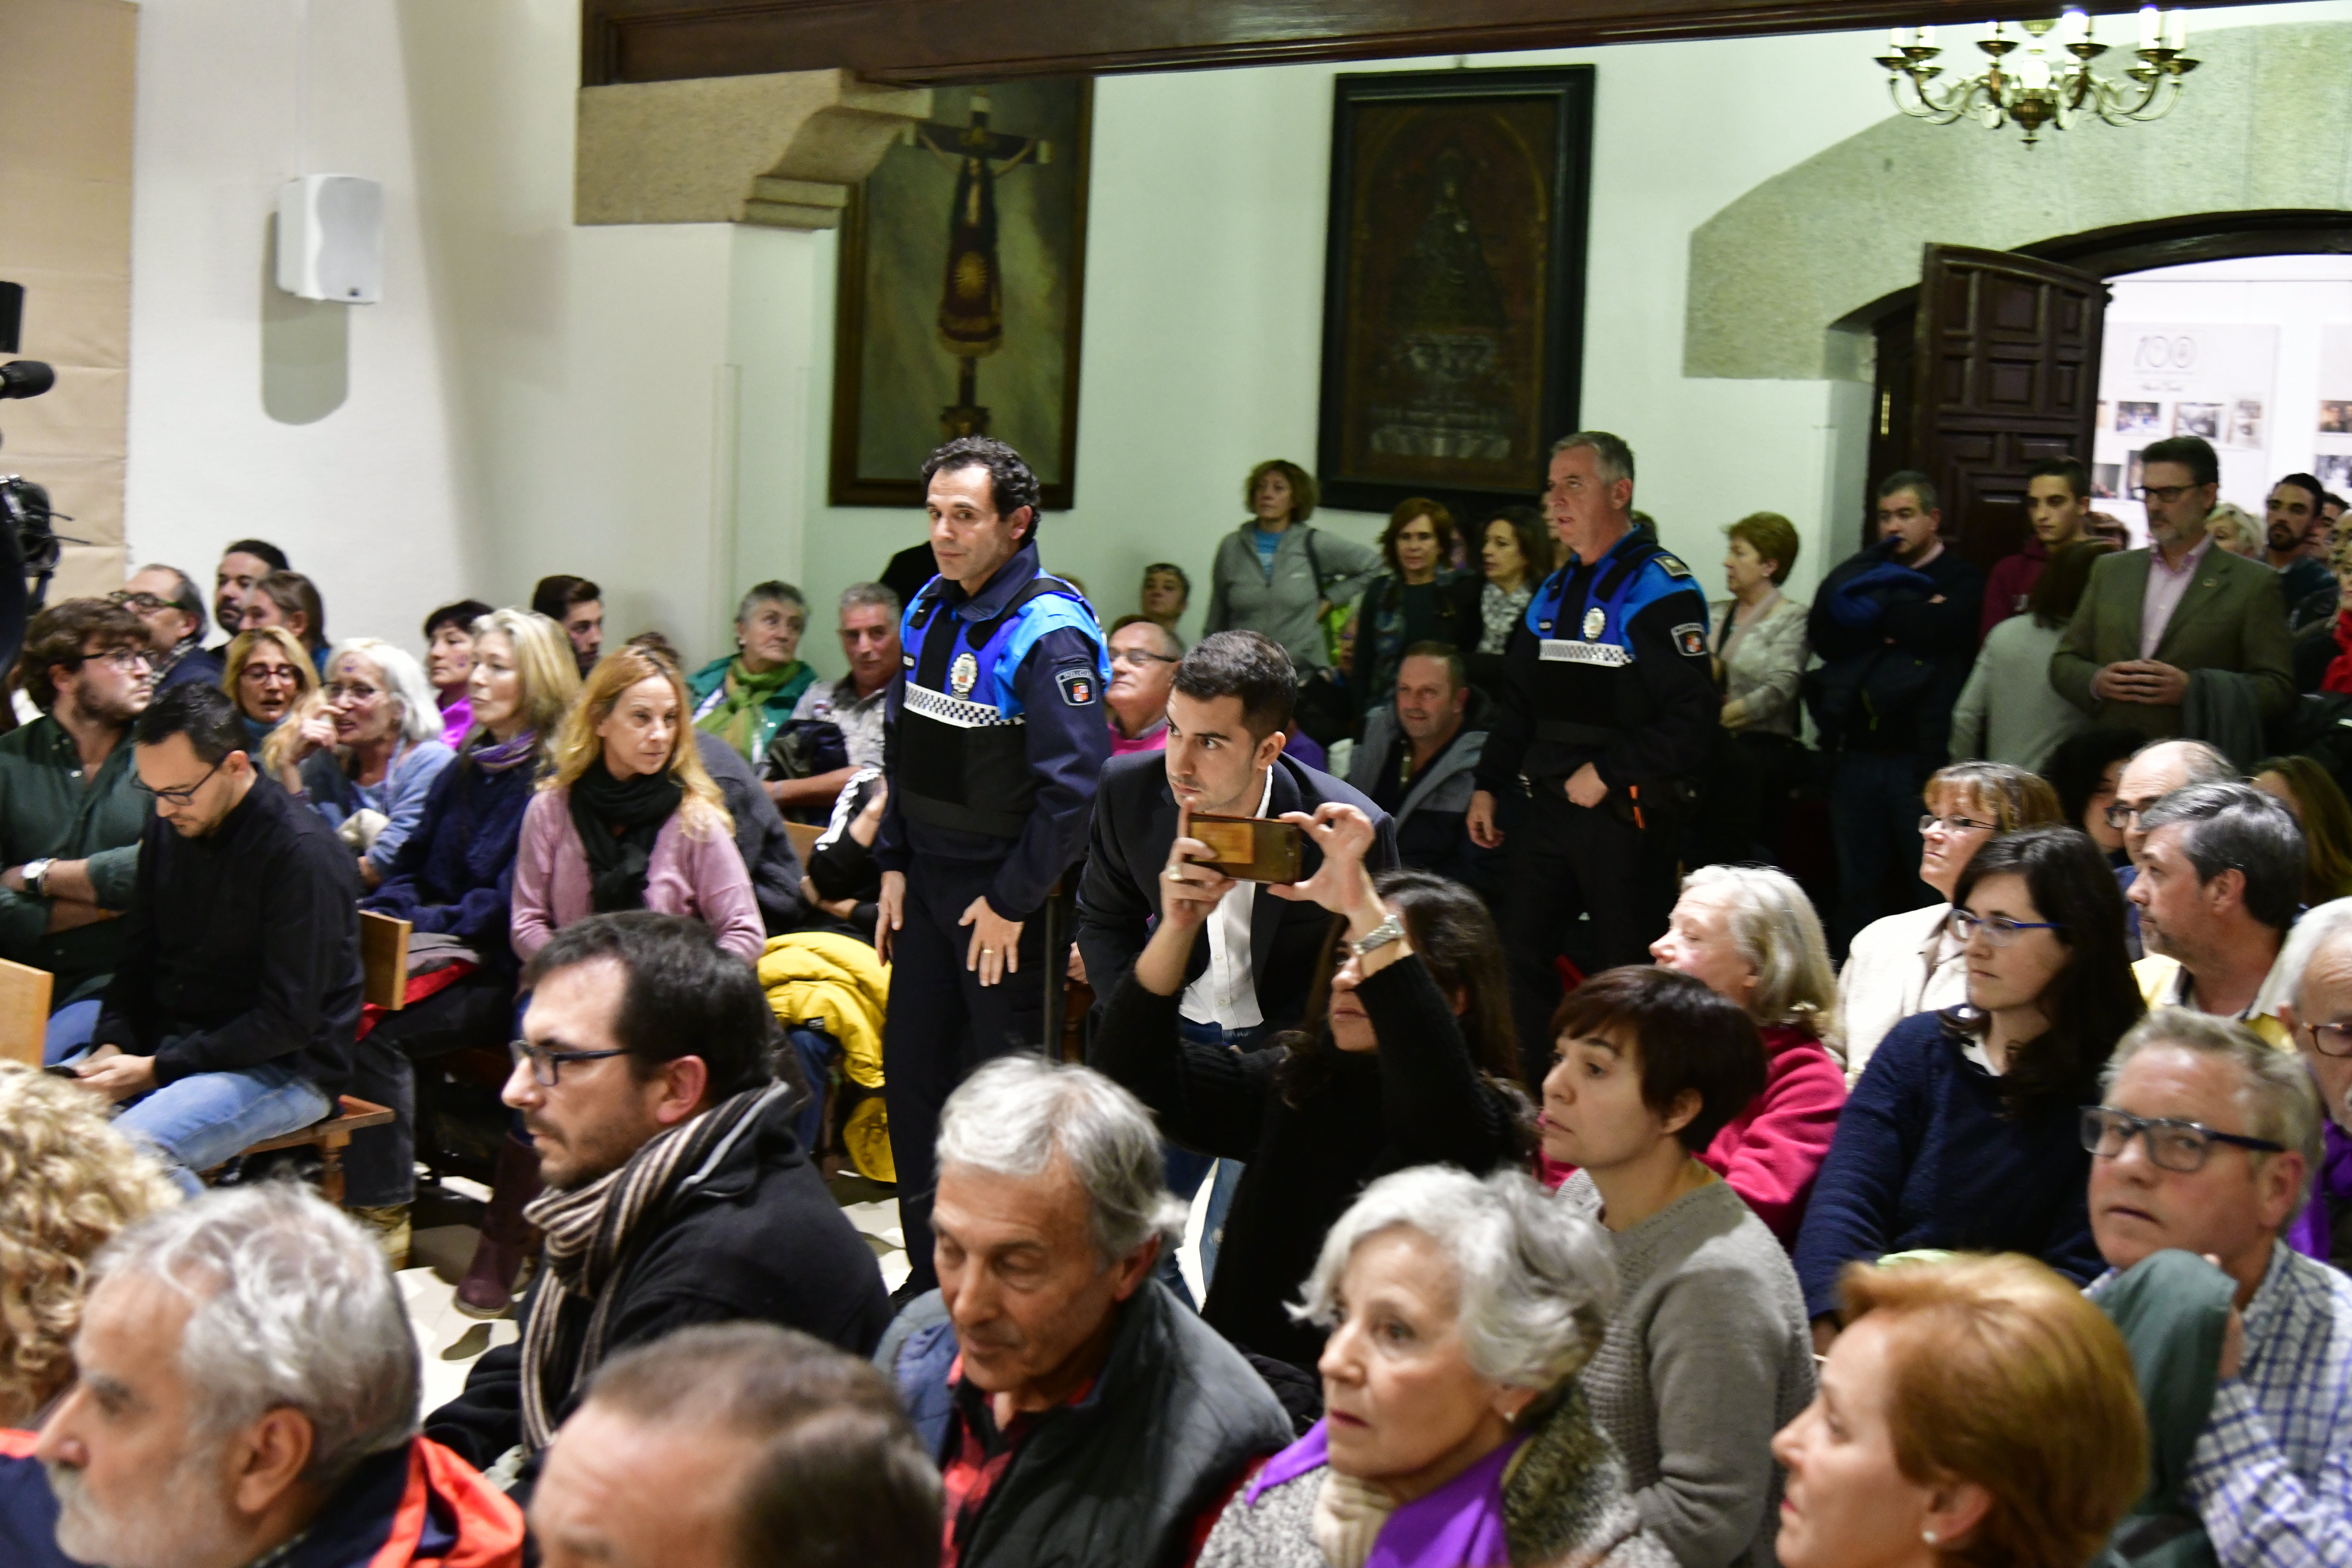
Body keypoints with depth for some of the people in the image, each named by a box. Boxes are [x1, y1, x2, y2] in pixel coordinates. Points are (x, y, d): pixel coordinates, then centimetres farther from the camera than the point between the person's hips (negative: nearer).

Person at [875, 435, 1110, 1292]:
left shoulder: (1049, 632, -18)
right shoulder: (928, 612, 8)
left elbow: (1073, 785, -21)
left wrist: (1012, 901, -17)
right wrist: (894, 864, 10)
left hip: (1008, 897, -8)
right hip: (927, 882, 8)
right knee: (912, 1070, 13)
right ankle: (930, 1279, 26)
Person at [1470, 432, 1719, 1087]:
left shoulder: (1661, 590, -11)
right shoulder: (1554, 592, 15)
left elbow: (1693, 719, -19)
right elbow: (1516, 703, 23)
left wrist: (1606, 773, -17)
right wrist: (1488, 785, 15)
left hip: (1624, 816, -8)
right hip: (1543, 807, 8)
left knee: (1626, 971, -1)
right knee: (1519, 957, 10)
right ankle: (1527, 1095, 22)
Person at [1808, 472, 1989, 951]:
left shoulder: (1961, 580, 4)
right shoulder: (1869, 573, 17)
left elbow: (1941, 630, -18)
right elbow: (1823, 636, 0)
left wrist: (1873, 611, -4)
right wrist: (1910, 616, -9)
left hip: (1920, 758, -4)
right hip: (1856, 756, 5)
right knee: (1857, 886, 10)